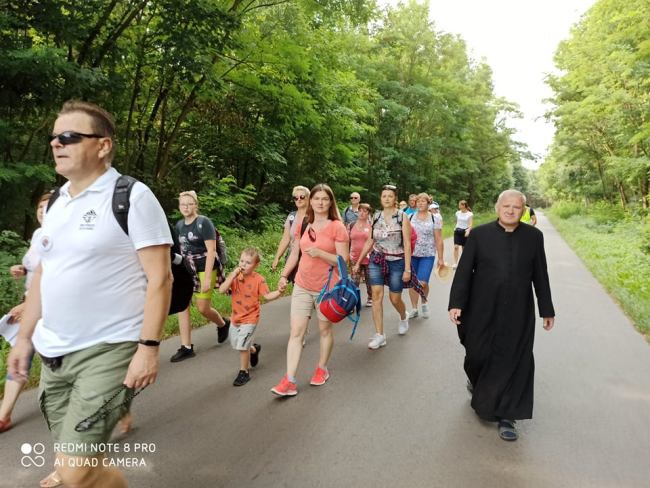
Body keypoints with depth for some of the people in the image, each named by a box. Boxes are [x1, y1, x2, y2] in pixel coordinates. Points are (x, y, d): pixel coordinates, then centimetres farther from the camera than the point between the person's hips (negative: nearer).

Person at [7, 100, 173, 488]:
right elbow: (43, 273, 18)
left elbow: (160, 278, -15)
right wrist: (24, 336, 16)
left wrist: (149, 347, -19)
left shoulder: (133, 197, -12)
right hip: (53, 354, 7)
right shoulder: (56, 203, 10)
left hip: (108, 351, -7)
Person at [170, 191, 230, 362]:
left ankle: (223, 323, 32)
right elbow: (182, 249, 15)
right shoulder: (179, 225, 8)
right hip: (186, 269, 6)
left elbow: (211, 250, -15)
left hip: (204, 269, -6)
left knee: (203, 308, -1)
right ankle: (186, 347, 7)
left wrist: (207, 277, -20)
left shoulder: (203, 222, -12)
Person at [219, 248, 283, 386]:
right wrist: (233, 276, -27)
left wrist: (278, 292, -31)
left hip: (250, 319, -5)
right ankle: (254, 349, 50)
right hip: (235, 317, 6)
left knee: (242, 346, -7)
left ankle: (244, 372, 13)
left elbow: (267, 296, -13)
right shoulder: (234, 276, -6)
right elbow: (222, 290, -18)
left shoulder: (258, 279, -14)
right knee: (236, 344, 22)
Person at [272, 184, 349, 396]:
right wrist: (284, 275, 10)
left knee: (325, 329, 13)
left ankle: (322, 369, 34)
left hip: (326, 287, -3)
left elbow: (343, 260, -12)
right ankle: (289, 381, 1)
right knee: (296, 331, -1)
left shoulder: (337, 227, -9)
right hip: (302, 286, 4)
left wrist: (319, 253, -24)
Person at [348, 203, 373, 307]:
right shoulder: (352, 225, 6)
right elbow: (348, 241, 11)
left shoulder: (372, 225, -1)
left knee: (369, 280, 12)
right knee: (354, 282, -4)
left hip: (368, 258, -1)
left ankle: (370, 298, 30)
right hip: (355, 258, 1)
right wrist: (349, 253, 4)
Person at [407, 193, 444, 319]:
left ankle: (424, 303, 21)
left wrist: (440, 258, -1)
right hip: (411, 255, 2)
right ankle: (414, 309, 21)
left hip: (427, 255, -2)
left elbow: (438, 240, 1)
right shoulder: (410, 217, 6)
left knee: (422, 283, -10)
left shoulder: (434, 219, 1)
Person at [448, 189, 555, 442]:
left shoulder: (533, 236, 1)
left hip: (518, 314, 1)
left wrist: (547, 309, 9)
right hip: (482, 311, 0)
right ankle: (477, 379, 47)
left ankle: (505, 416, 17)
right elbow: (463, 271, -4)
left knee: (513, 364, 2)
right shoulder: (479, 234, -4)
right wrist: (456, 303, -10)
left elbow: (540, 276, 6)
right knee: (478, 355, 11)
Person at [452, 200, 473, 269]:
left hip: (465, 232, -2)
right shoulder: (457, 213, 5)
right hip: (457, 231, 3)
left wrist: (468, 230, -29)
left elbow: (470, 224, -13)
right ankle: (455, 263, -14)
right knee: (456, 247, -13)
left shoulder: (470, 214, -7)